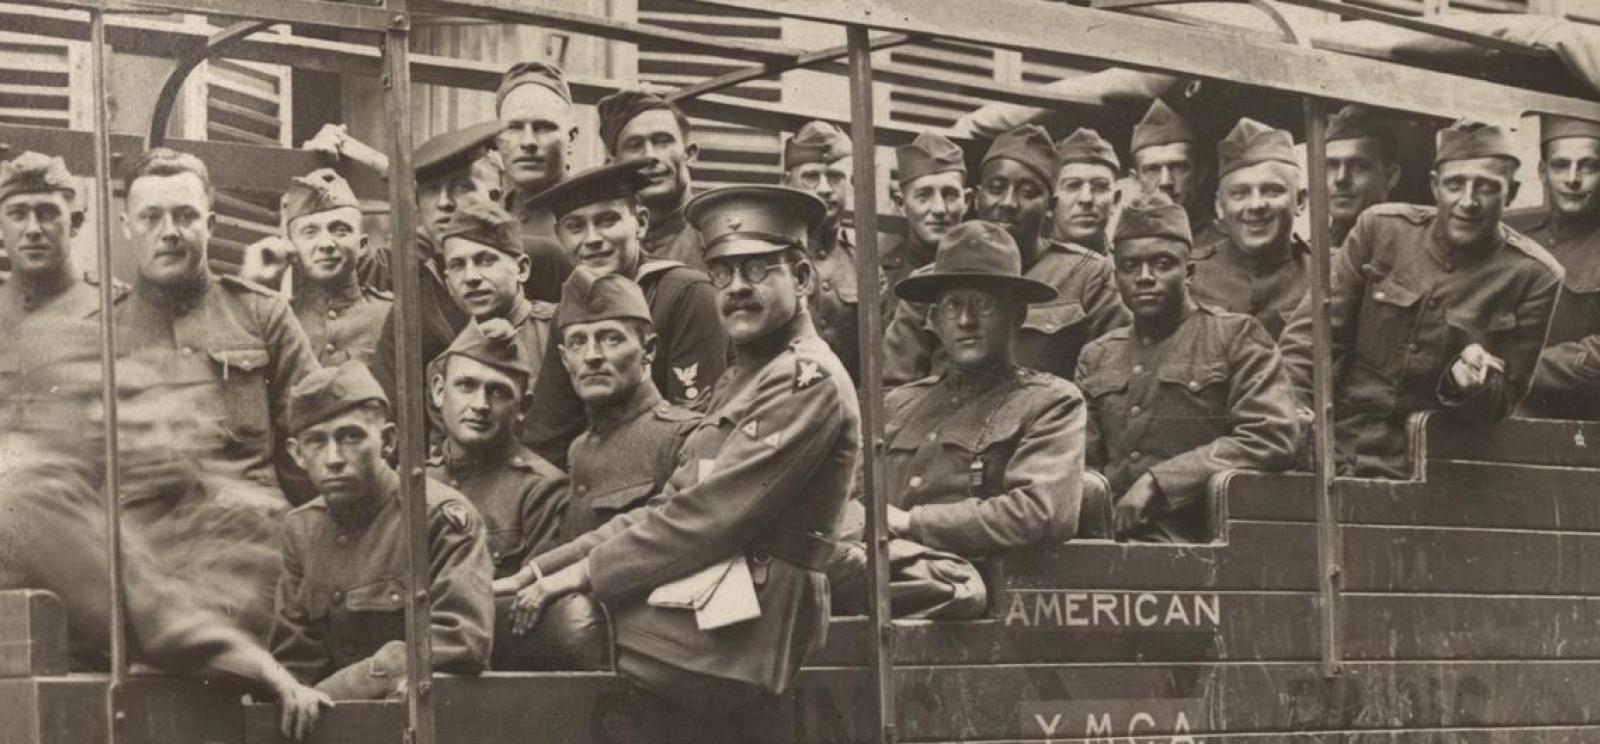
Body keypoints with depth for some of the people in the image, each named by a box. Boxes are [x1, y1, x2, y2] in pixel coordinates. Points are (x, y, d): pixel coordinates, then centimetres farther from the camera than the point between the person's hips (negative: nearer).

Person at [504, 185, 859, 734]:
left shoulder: (807, 381, -10)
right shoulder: (741, 379, 23)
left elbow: (707, 518, -17)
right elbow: (668, 507, 17)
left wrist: (583, 574, -12)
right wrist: (545, 568, 6)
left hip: (732, 628, -9)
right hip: (696, 603, 9)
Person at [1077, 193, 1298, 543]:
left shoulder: (1236, 335, 5)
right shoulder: (1097, 357, 21)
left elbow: (1271, 439, -8)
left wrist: (1157, 481, -12)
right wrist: (1091, 485, -6)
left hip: (1193, 538, -5)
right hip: (1112, 533, 5)